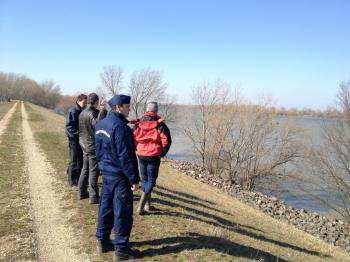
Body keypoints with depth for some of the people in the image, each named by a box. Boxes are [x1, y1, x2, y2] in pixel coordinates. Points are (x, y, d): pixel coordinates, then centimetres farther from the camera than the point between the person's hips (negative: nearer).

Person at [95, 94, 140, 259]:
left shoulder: (100, 124, 9)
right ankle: (121, 248, 11)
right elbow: (125, 156, -22)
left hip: (106, 172, 9)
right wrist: (134, 178, -17)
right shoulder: (119, 126, -20)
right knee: (122, 212, 1)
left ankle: (103, 241, 30)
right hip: (119, 176, -9)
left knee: (106, 207, 17)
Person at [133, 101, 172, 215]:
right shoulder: (160, 125, -7)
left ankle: (147, 204, 28)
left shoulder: (139, 124, 2)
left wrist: (136, 150, 15)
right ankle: (141, 206, -7)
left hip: (141, 155, 4)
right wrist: (163, 153, 3)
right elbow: (166, 140, -11)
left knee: (144, 179, 18)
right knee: (151, 180, 3)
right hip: (154, 156, -3)